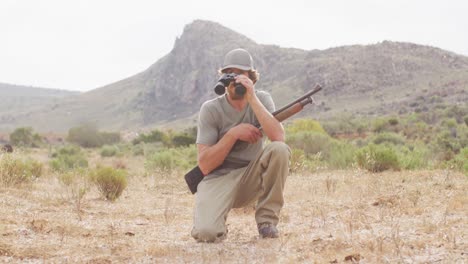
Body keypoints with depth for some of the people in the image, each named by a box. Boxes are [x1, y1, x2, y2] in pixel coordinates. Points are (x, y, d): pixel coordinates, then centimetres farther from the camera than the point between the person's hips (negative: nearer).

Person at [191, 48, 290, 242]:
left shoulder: (262, 99, 0)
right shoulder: (211, 109, -6)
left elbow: (278, 137, -21)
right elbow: (205, 165, -12)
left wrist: (252, 98, -23)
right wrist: (234, 133, -19)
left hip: (251, 178, 2)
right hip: (218, 179, -2)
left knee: (279, 149, -28)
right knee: (205, 233, -30)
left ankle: (267, 219, -12)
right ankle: (218, 223, 11)